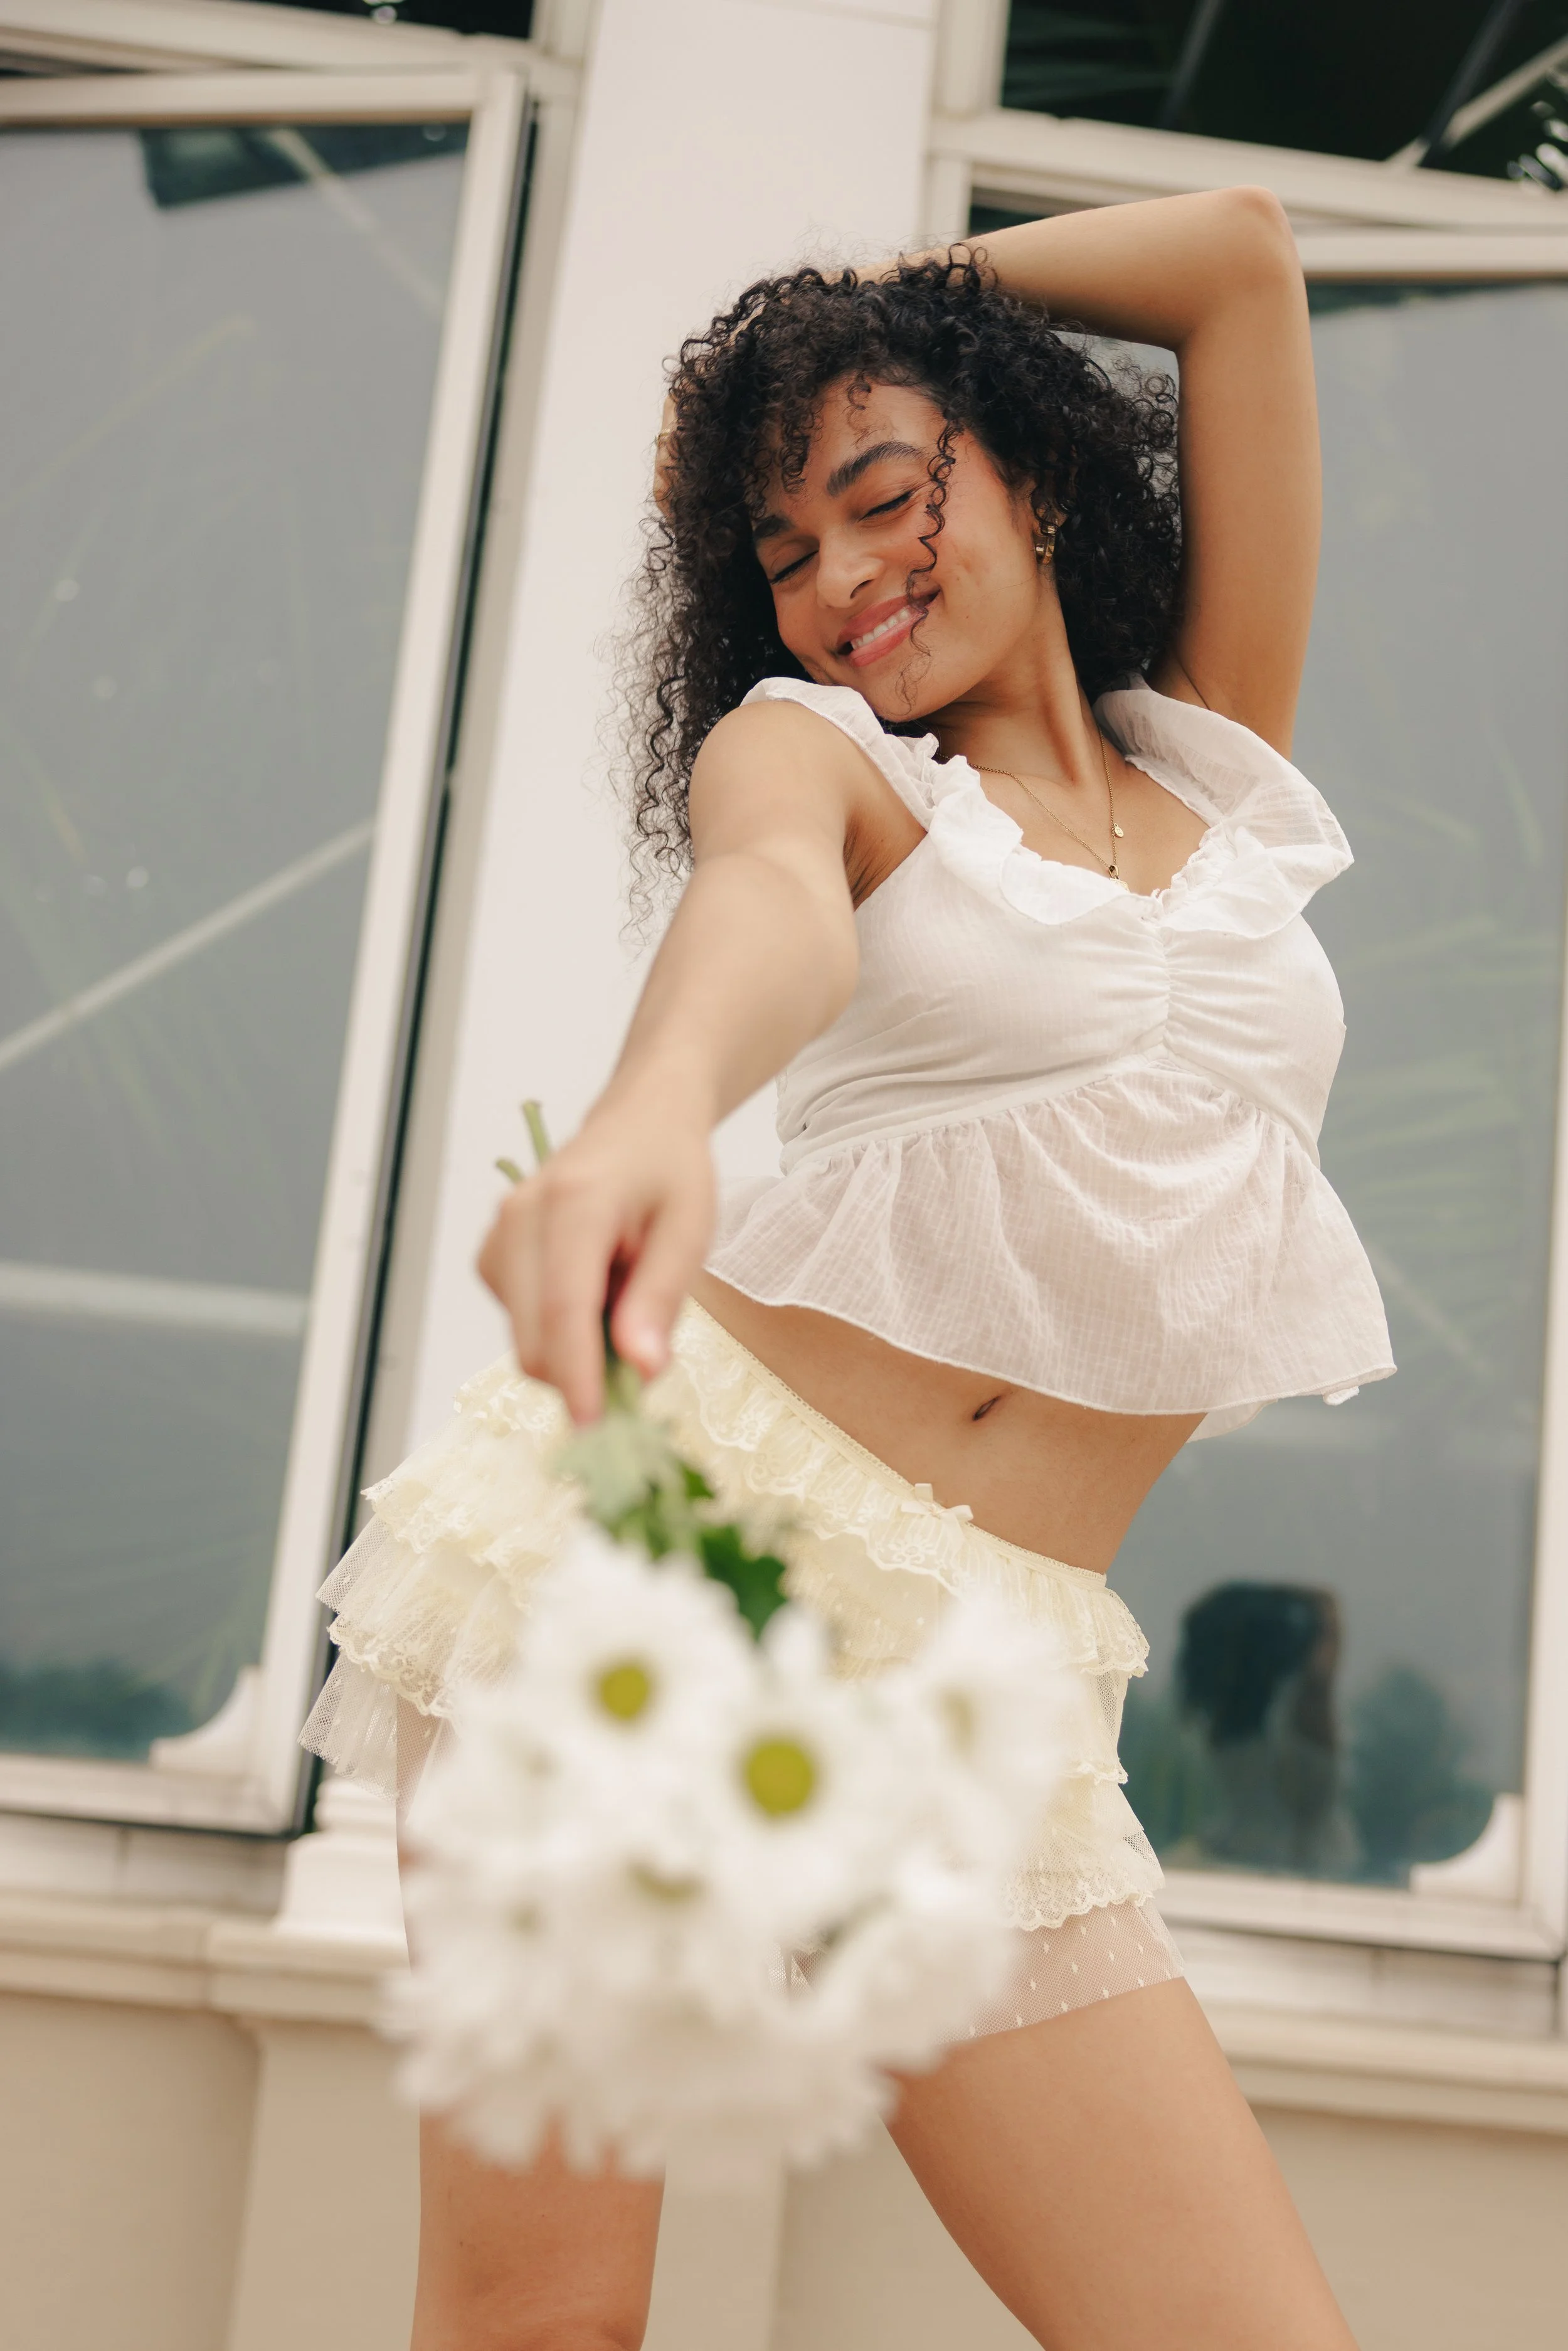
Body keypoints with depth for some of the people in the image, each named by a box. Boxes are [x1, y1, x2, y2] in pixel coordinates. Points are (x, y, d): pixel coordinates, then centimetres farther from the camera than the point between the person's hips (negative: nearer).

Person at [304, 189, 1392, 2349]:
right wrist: (652, 1111, -41)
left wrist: (900, 295, 26)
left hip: (979, 1669, 3)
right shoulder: (806, 745, 9)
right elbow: (770, 910, -19)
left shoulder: (1225, 755, 18)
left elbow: (1245, 251, 17)